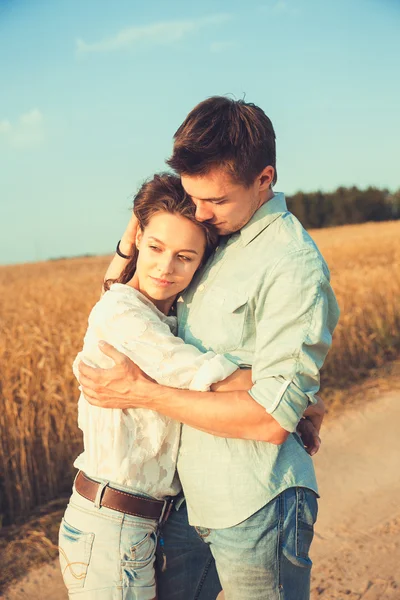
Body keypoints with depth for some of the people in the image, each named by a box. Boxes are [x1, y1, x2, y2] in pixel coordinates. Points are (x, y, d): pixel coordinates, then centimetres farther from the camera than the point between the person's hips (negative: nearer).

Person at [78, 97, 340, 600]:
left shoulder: (294, 268, -19)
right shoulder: (212, 238, 5)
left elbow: (271, 419, -23)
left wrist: (144, 392, -19)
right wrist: (133, 238, -2)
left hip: (254, 510, -7)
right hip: (190, 496, 7)